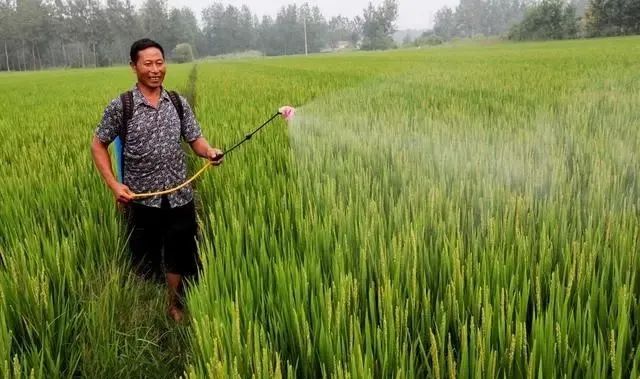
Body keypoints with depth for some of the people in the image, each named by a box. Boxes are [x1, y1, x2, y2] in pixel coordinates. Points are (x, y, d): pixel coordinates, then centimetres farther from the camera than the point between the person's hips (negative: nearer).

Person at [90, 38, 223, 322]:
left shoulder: (179, 103, 2)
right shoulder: (120, 106, -7)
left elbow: (196, 140, 6)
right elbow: (98, 146, 1)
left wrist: (210, 152, -18)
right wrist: (114, 185, -9)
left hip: (180, 196, 3)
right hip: (142, 199, -2)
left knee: (179, 256, 15)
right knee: (144, 259, 12)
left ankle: (175, 308, 36)